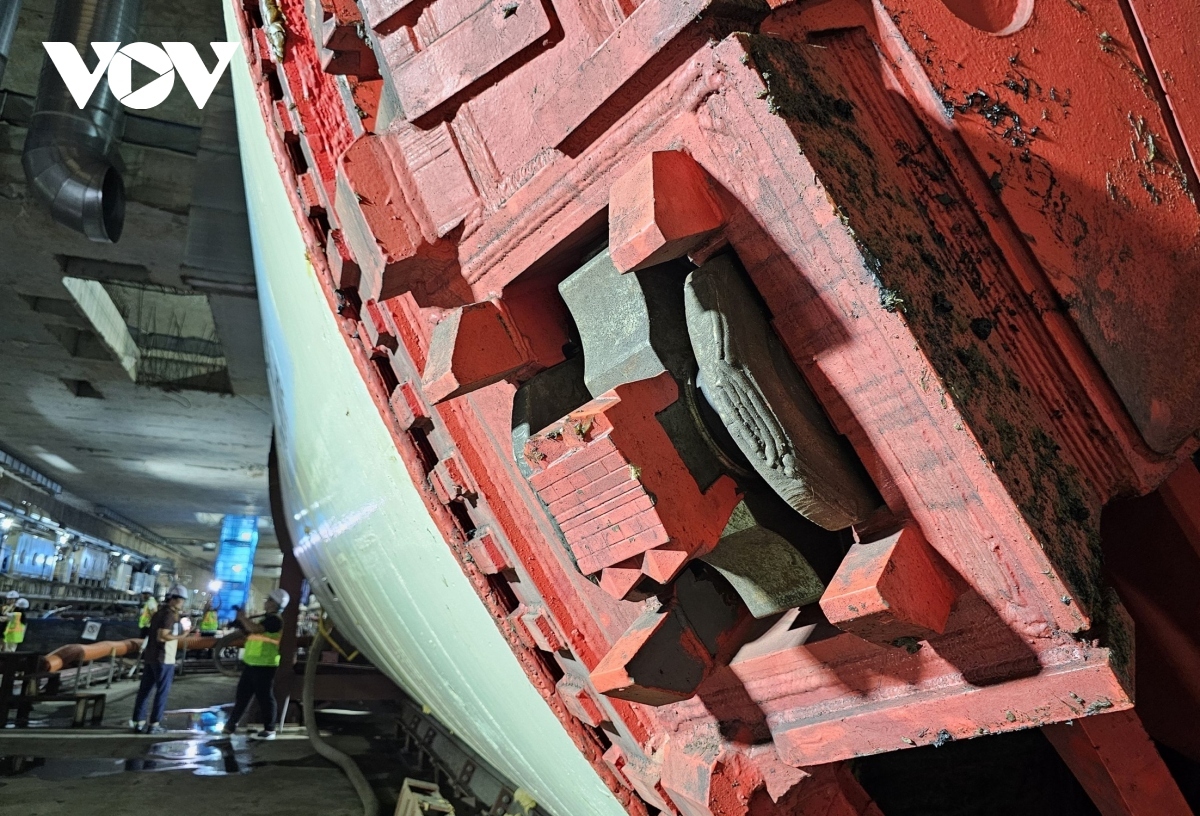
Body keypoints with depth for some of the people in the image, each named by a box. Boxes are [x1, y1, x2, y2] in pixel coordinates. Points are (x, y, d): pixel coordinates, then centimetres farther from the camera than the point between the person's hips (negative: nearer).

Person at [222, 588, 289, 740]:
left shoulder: (275, 620, -15)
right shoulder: (267, 618, 19)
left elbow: (255, 629, -27)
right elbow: (251, 633, 22)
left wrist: (243, 617, -13)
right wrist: (241, 622, 8)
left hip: (264, 665, -10)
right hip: (251, 663, 10)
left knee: (264, 696, -4)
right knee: (242, 694, 16)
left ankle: (269, 730, 4)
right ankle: (232, 723, 26)